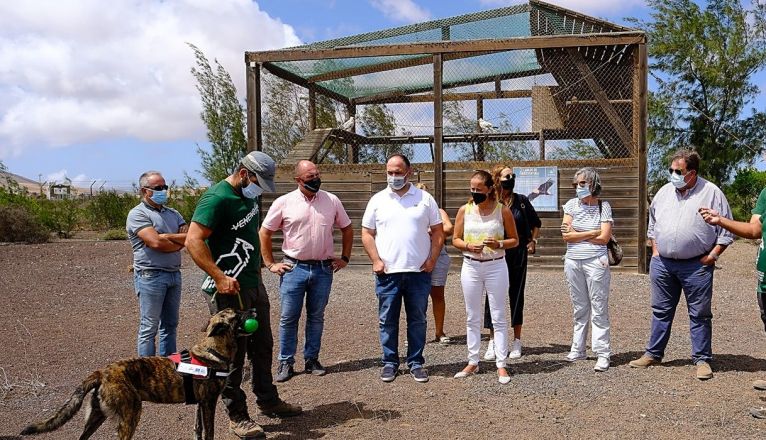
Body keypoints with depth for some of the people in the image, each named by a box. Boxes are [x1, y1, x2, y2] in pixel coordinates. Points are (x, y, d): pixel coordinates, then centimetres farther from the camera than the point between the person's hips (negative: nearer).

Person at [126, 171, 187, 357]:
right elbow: (156, 243, -19)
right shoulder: (138, 214, -6)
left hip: (174, 274, 7)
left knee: (170, 325, 13)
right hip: (150, 276, -7)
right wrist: (180, 243, -4)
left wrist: (166, 237, -13)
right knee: (149, 328, -1)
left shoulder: (173, 214, 15)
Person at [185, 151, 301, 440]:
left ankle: (267, 401, 34)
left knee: (262, 347, 18)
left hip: (254, 285, 9)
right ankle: (237, 416, 14)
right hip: (229, 289, -9)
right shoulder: (217, 198, -17)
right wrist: (219, 277, -27)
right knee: (233, 353, 1)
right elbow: (194, 241, -23)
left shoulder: (249, 196, 13)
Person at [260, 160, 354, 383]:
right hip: (294, 268, -2)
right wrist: (270, 264, 0)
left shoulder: (332, 201, 3)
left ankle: (311, 360, 23)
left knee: (316, 317, 11)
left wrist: (344, 258, 10)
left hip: (323, 269, 2)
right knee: (288, 318, 2)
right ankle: (286, 363, 13)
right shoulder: (283, 203, -4)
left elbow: (347, 229, 14)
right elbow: (264, 233, 3)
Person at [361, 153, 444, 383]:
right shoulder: (378, 200, 5)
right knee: (387, 320, 6)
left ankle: (416, 363, 19)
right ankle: (389, 363, 19)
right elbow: (367, 233, 6)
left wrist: (432, 259, -4)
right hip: (387, 272, 0)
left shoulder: (425, 199, 4)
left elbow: (438, 232, 7)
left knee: (417, 320, 8)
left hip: (419, 271, 0)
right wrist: (376, 261, -5)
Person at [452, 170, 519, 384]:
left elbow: (515, 240, 3)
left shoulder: (503, 210, -3)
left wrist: (500, 244, -17)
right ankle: (473, 362, 20)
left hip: (496, 266, -2)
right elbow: (455, 239, 7)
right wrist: (468, 246, -14)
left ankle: (501, 365, 8)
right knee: (472, 318, 9)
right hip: (471, 266, 2)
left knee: (498, 317, 1)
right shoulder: (464, 210, 2)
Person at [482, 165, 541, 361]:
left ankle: (517, 341, 18)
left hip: (518, 255, 2)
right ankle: (493, 342, 7)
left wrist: (533, 241, 7)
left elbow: (536, 223, 17)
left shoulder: (521, 201, 3)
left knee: (516, 295, 8)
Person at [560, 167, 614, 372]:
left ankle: (603, 354, 2)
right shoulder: (572, 204, 5)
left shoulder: (603, 206, -1)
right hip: (573, 262, 3)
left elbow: (604, 238, -10)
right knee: (579, 309, 11)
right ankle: (577, 349, 20)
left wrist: (576, 234, -5)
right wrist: (592, 233, -6)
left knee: (599, 309, -2)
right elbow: (566, 235, -3)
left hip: (596, 262, -3)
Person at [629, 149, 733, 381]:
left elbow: (726, 230, -2)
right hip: (662, 263, 4)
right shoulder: (664, 192, 9)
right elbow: (652, 223, 20)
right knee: (661, 310, 12)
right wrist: (655, 250, 11)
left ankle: (702, 359, 14)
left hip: (696, 266, -4)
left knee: (699, 314, 4)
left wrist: (712, 256, -8)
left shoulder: (711, 193, -4)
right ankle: (653, 353, 22)